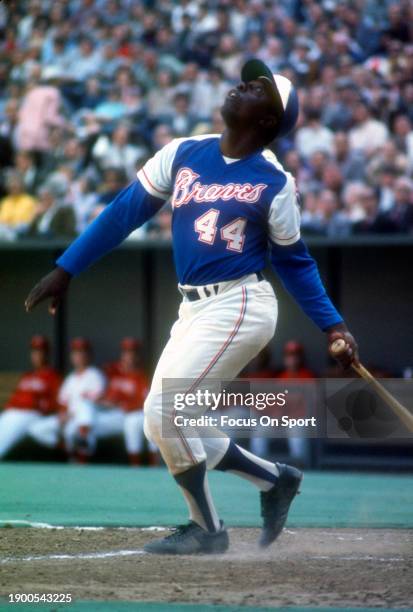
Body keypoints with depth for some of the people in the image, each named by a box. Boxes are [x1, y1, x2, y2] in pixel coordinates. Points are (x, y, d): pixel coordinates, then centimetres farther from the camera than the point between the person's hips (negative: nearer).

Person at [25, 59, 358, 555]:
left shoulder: (274, 183, -4)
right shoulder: (183, 155, 6)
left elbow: (294, 261, 5)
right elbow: (125, 211, 8)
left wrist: (332, 325, -2)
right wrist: (65, 269, 6)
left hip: (241, 306, -6)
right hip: (193, 310, 6)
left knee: (163, 410, -15)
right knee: (170, 426, 5)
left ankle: (206, 529, 0)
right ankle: (274, 480, 22)